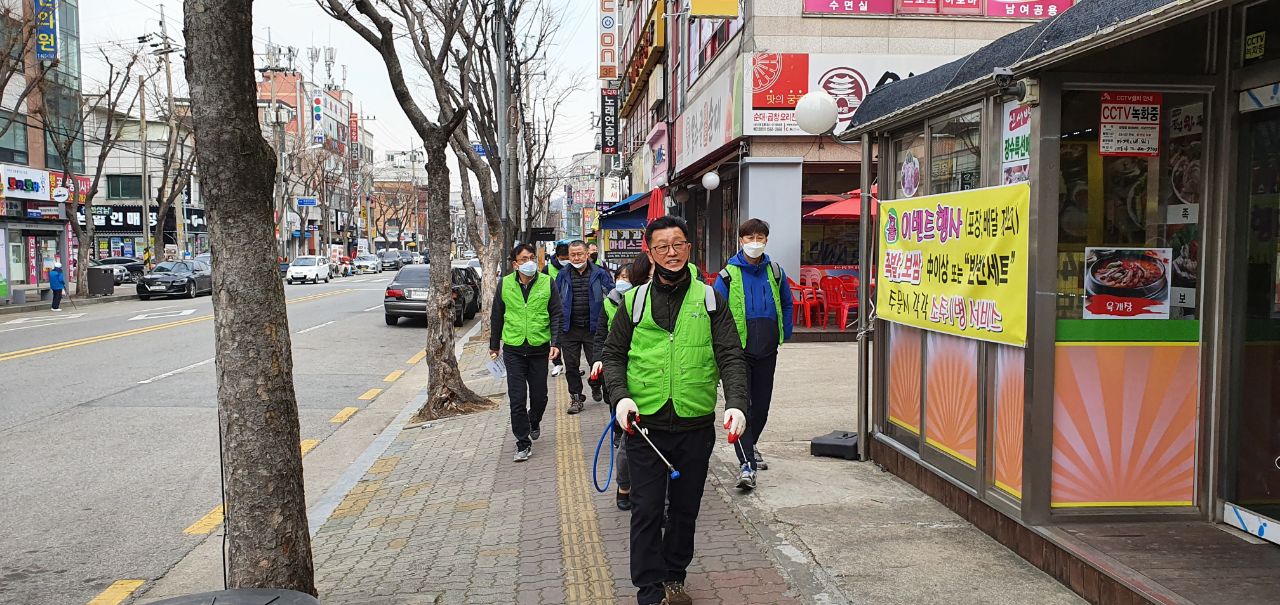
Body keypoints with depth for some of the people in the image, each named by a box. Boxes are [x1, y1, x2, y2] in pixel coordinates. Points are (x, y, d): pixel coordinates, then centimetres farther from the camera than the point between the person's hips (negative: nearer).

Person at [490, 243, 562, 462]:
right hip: (513, 350, 0)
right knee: (517, 398, -2)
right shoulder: (505, 284, 0)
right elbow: (497, 316, 10)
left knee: (539, 395, 11)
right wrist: (494, 345, 15)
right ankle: (523, 443, 7)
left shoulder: (547, 283, -2)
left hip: (539, 348, 0)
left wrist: (555, 342, -9)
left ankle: (534, 423, 42)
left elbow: (556, 315, 1)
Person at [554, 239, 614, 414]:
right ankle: (576, 397, 17)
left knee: (596, 362, 4)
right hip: (569, 328, 2)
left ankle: (596, 387, 32)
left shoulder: (599, 274, 1)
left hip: (593, 327, -2)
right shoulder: (563, 275, 7)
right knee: (571, 365, 4)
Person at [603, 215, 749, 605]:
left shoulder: (710, 300, 3)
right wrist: (620, 395, -10)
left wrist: (737, 404, -19)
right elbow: (613, 354, 8)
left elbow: (731, 357, -3)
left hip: (695, 426, 1)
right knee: (647, 511, 1)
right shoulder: (634, 301, 4)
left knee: (685, 509, 14)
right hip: (645, 425, -1)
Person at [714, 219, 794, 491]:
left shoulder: (775, 271, 6)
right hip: (739, 350, -4)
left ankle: (750, 446, 37)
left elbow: (787, 304, 19)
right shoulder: (729, 274, -5)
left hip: (767, 351, 4)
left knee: (761, 405, 14)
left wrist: (784, 334, 12)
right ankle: (747, 464, -10)